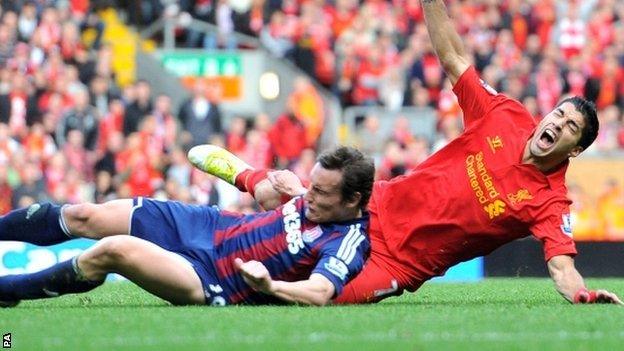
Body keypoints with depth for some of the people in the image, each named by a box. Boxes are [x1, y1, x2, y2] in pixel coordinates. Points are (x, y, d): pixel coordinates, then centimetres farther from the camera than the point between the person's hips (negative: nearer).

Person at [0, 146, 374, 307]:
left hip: (212, 280, -8)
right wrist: (271, 186, 2)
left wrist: (270, 286, -52)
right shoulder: (321, 196, 1)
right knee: (82, 217, 5)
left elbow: (319, 293, -39)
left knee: (113, 250, -25)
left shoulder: (347, 242, -21)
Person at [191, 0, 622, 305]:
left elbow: (562, 268, -23)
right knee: (281, 190, -2)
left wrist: (585, 294, -45)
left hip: (402, 264, -3)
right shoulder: (504, 116, -3)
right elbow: (452, 57, 0)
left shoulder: (550, 203, -13)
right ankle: (246, 174, 32)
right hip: (379, 208, 4)